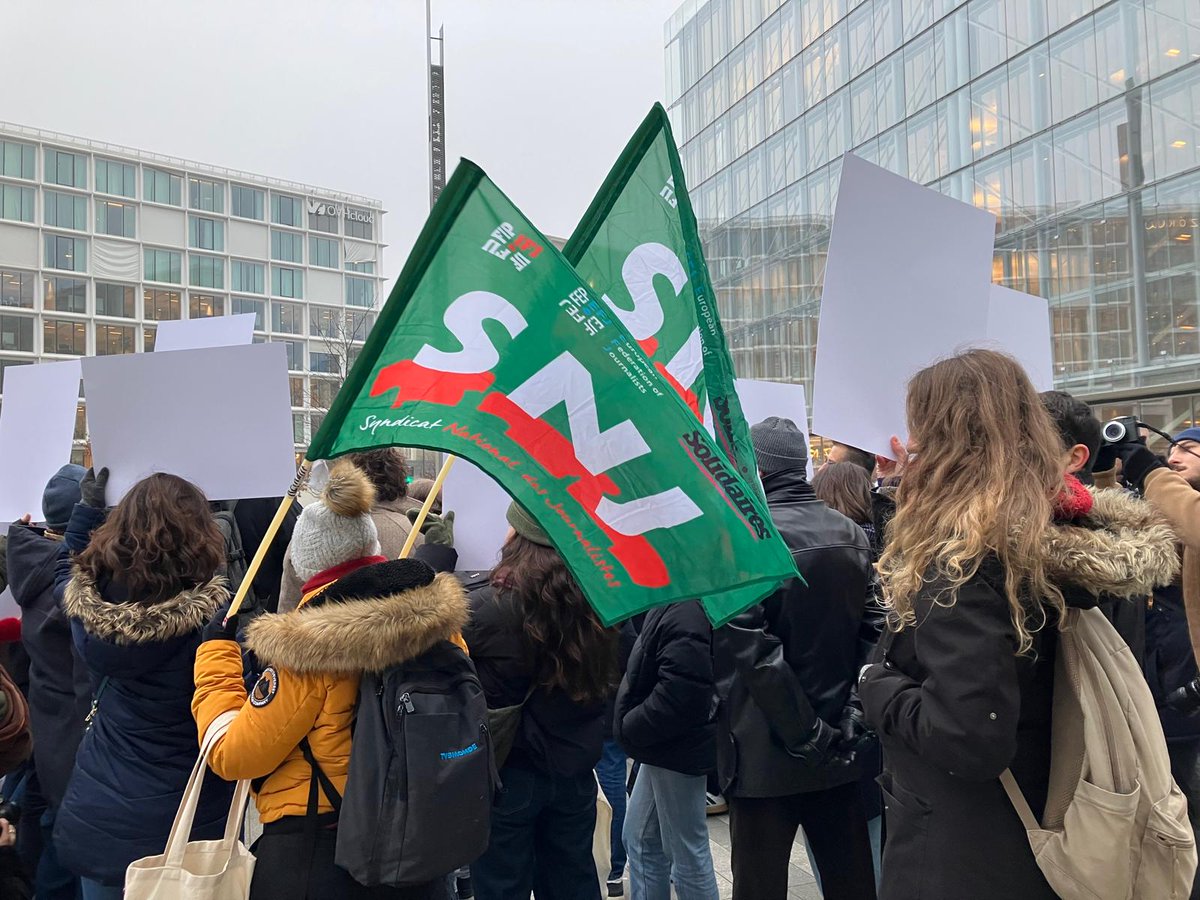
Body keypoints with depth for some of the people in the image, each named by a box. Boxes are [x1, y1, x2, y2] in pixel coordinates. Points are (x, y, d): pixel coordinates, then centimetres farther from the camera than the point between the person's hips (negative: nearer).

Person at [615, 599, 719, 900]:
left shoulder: (686, 609, -24)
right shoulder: (675, 602, 8)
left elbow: (680, 693, -29)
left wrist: (629, 727, -15)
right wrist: (631, 725, 5)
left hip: (678, 748, -10)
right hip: (665, 744, 10)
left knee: (687, 854, 5)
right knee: (641, 842, 19)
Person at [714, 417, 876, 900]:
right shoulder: (852, 534, 4)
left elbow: (751, 649, -21)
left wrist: (806, 734, -15)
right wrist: (852, 714, 6)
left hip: (766, 754, -5)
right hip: (842, 749, 6)